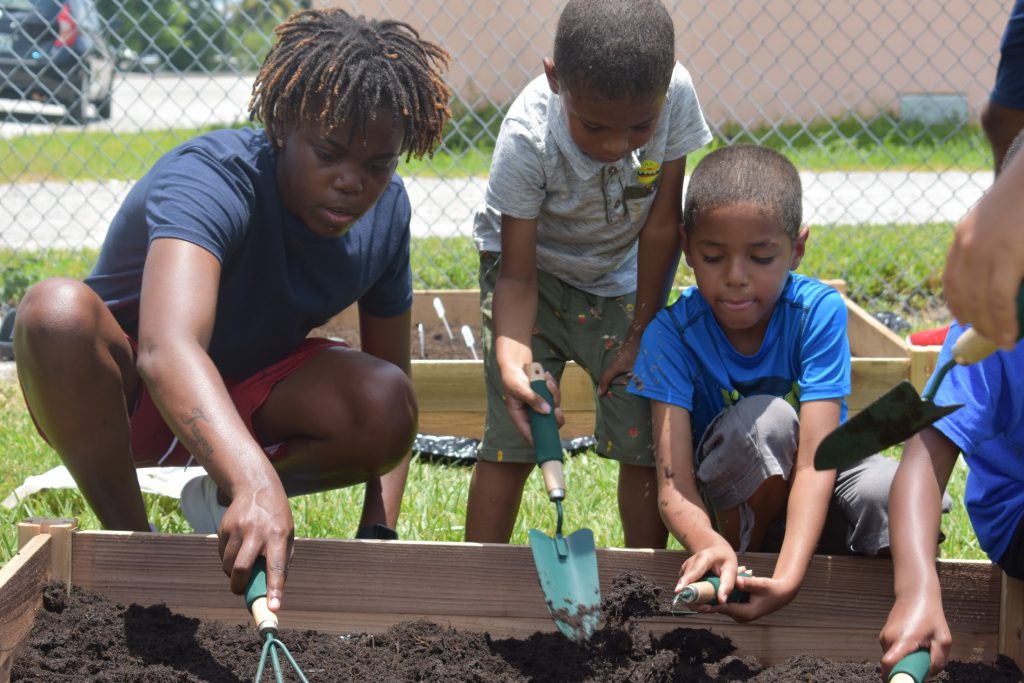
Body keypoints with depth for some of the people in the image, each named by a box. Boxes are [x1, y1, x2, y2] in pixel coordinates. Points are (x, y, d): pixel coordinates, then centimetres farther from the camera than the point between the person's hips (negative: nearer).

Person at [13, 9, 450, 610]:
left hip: (249, 393, 4)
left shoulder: (387, 211, -12)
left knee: (388, 407, -27)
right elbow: (167, 349, -51)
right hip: (118, 395, -4)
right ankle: (129, 536, -18)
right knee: (59, 309, -38)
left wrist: (380, 536, -15)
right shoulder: (208, 179, -32)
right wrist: (255, 480, -67)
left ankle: (218, 503, 1)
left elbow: (392, 380, -3)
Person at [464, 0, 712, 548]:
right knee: (513, 435, -10)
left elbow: (661, 224, -15)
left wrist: (642, 332, -8)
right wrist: (513, 362, -44)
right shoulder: (528, 137, -34)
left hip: (621, 275, 3)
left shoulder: (674, 93, -28)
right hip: (533, 267, -2)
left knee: (646, 433, -3)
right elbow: (517, 276, -26)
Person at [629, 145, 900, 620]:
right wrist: (708, 544, -52)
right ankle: (732, 567, -10)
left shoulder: (819, 311, -20)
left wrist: (789, 575, -45)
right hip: (728, 507, -1)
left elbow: (815, 459, -29)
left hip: (810, 497, 1)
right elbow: (673, 483, -27)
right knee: (766, 418, -33)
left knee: (894, 493, -32)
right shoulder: (672, 333, -19)